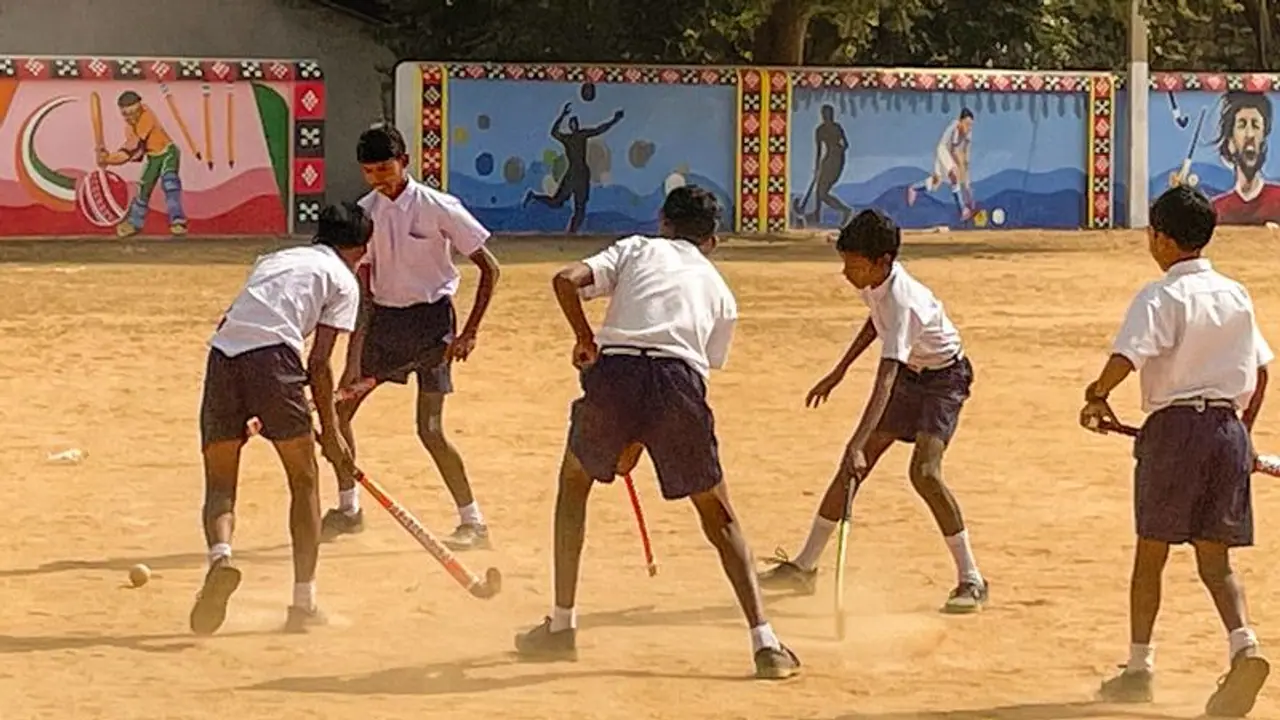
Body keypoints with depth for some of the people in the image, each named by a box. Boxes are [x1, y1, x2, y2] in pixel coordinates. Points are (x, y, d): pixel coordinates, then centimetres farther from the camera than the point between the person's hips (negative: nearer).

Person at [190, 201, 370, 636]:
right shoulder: (343, 279, 16)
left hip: (222, 353, 4)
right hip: (272, 355, -4)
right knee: (304, 480, 13)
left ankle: (220, 555, -20)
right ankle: (303, 603, 12)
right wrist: (330, 430, 13)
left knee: (219, 482, 12)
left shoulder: (274, 259, 33)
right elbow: (319, 362, 6)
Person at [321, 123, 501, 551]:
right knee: (338, 408, 4)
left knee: (430, 430, -11)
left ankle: (473, 522, 0)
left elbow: (489, 267, -9)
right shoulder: (365, 211, 1)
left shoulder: (438, 208, -14)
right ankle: (348, 508, 21)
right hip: (383, 319, 6)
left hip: (430, 319, -6)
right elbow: (363, 289, 3)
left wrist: (470, 331, -13)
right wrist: (355, 358, -4)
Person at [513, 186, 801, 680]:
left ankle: (561, 626, 27)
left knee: (574, 480, 27)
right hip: (680, 378, 0)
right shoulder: (719, 291, 28)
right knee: (717, 514, 15)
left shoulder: (635, 249, 24)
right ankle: (765, 643, 4)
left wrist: (585, 339, 23)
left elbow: (566, 281, 6)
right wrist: (640, 442, 31)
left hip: (614, 373, 0)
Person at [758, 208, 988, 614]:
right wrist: (839, 373, 15)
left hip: (942, 376, -8)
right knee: (852, 466, 4)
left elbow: (886, 380, -45)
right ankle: (805, 567, 13)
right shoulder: (875, 281, -11)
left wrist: (859, 445, -52)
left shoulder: (900, 300, -36)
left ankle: (971, 581, -15)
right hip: (907, 372, 8)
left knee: (924, 473, -25)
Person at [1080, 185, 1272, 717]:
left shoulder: (1160, 298, -8)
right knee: (1215, 559, 7)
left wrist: (1097, 396, -6)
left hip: (1174, 426, -5)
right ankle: (1243, 646, -18)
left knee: (1151, 551, 9)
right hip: (1227, 427, 5)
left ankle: (1139, 668, 15)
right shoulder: (1236, 295, 11)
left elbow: (1125, 357, -22)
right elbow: (1261, 369, 15)